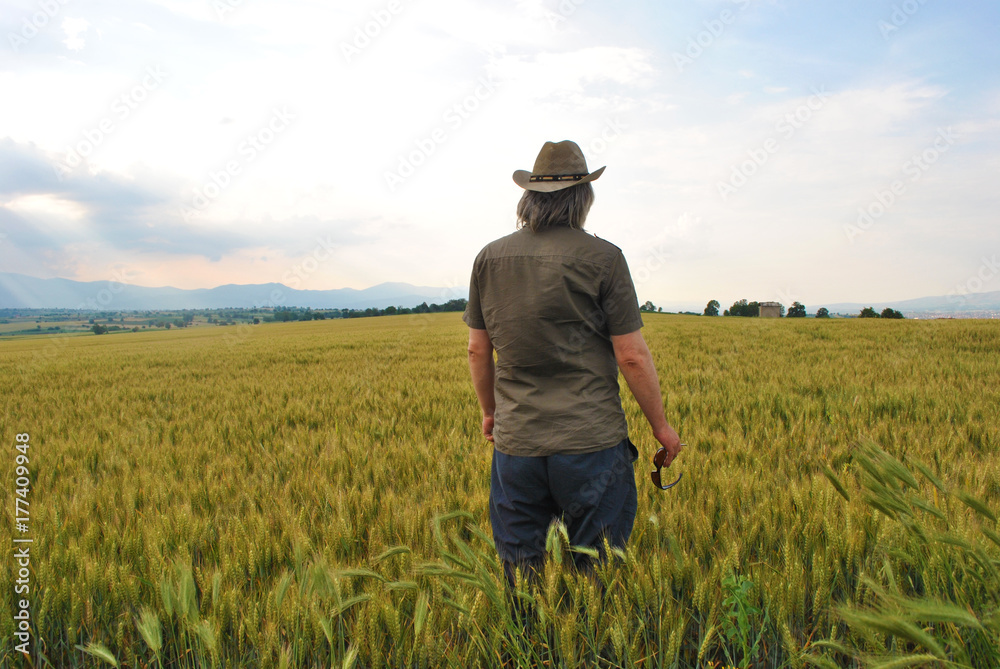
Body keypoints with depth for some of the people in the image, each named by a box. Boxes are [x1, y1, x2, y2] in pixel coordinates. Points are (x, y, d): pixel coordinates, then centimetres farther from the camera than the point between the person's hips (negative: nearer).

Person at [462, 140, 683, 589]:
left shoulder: (490, 258, 4)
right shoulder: (602, 258, -8)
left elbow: (477, 350, 10)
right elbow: (632, 356, -8)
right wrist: (660, 425, 6)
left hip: (516, 442, 4)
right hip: (590, 442, -3)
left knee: (518, 581, 16)